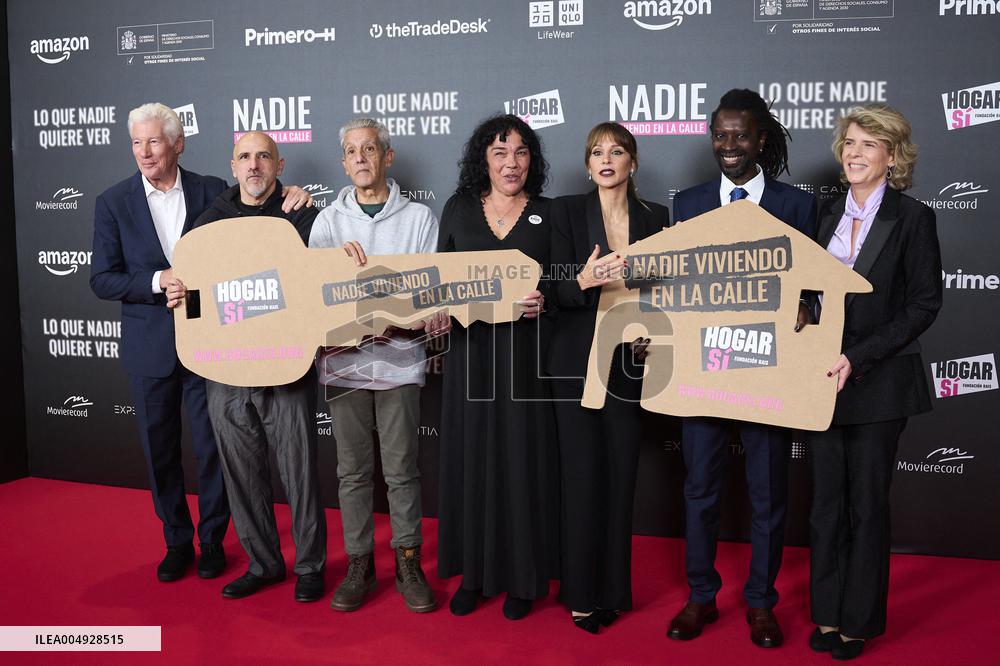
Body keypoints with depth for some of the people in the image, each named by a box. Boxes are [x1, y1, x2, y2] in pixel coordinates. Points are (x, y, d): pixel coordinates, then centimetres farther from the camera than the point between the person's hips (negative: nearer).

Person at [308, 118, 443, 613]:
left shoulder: (419, 217, 6)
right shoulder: (329, 220, 10)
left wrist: (434, 318, -17)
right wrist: (338, 254, -22)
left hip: (399, 359, -1)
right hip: (343, 359, 2)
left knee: (401, 469, 4)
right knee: (353, 470, 8)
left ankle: (408, 563, 17)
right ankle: (358, 564, 19)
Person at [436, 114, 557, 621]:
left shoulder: (547, 214, 4)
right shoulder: (458, 209, 7)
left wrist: (544, 301, -16)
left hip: (526, 356, -1)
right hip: (471, 354, 2)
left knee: (523, 461, 4)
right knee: (472, 459, 7)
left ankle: (523, 576, 19)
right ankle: (474, 572, 22)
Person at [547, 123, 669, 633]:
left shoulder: (655, 218, 7)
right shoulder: (566, 211, -1)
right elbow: (557, 291, -7)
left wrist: (652, 336, -5)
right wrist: (585, 280, -27)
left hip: (630, 362, 2)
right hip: (578, 361, -2)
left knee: (621, 475, 6)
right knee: (582, 474, 0)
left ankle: (614, 588, 21)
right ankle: (581, 592, 14)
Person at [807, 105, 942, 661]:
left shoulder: (913, 218, -6)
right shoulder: (827, 216, 9)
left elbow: (924, 305, -10)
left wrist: (857, 358, -18)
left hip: (878, 382, -4)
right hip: (822, 380, 4)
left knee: (868, 505, 7)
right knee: (827, 501, 11)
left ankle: (859, 620, 22)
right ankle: (828, 614, 24)